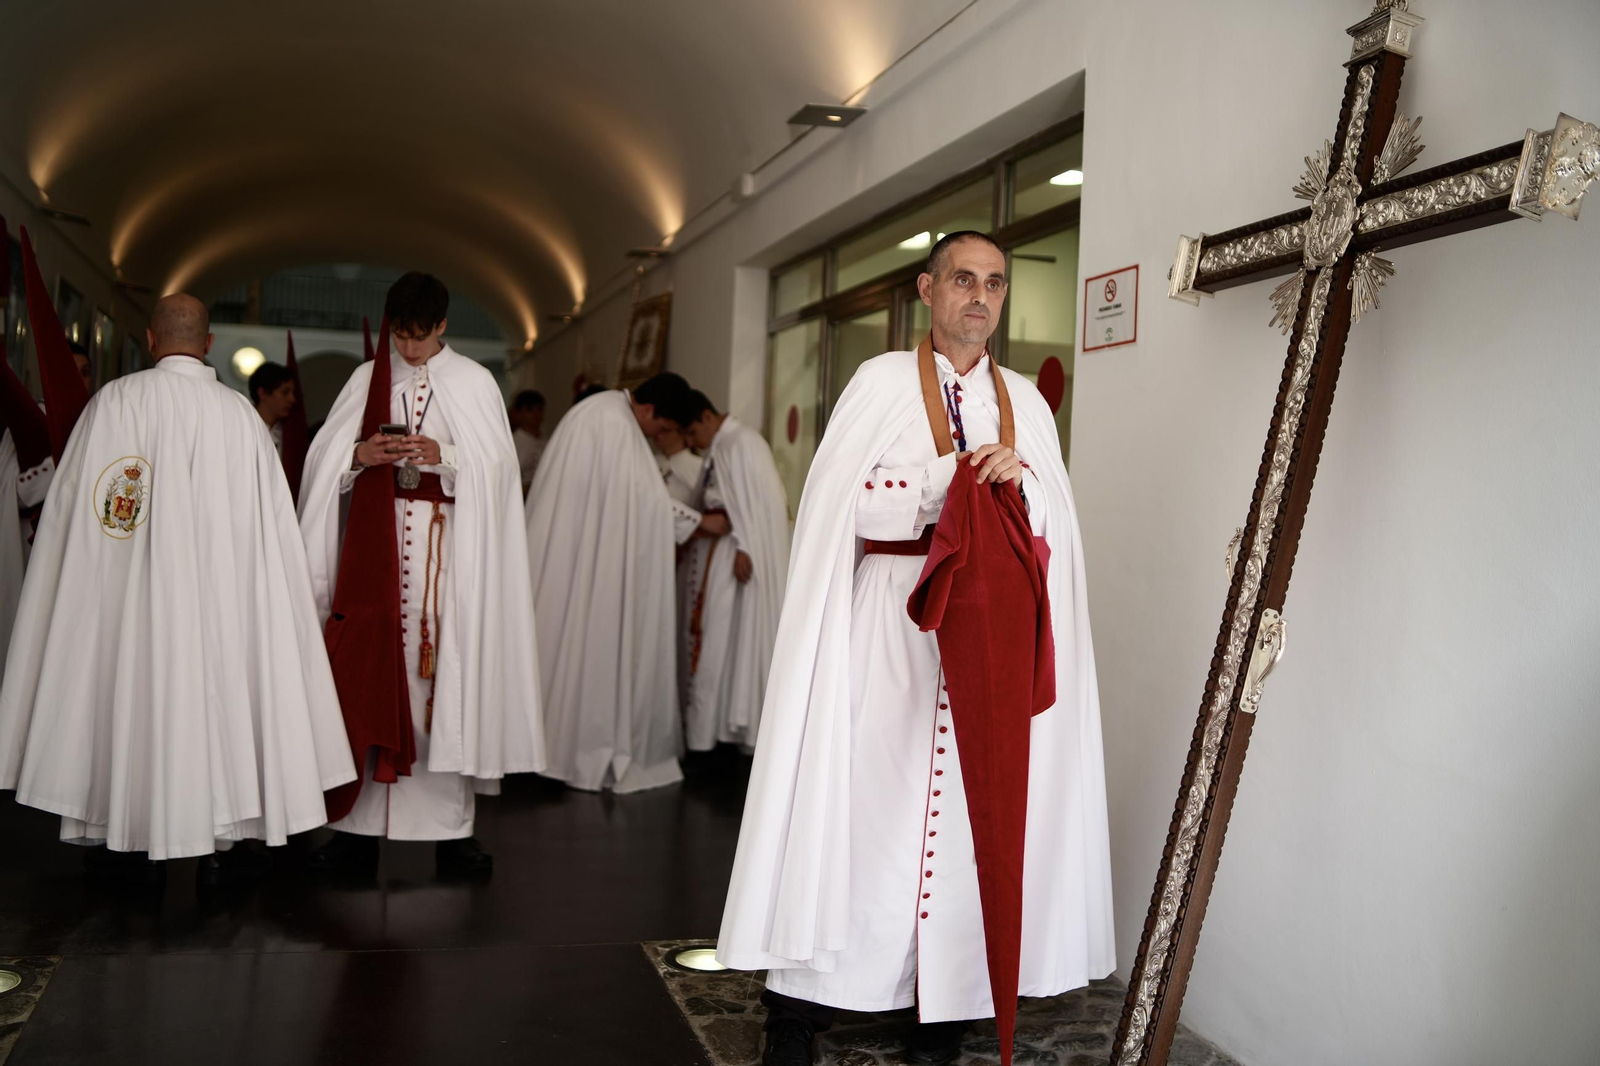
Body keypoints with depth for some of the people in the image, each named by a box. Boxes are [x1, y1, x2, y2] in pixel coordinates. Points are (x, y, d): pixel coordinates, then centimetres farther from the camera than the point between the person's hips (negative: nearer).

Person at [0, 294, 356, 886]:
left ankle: (134, 842, 16)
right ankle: (220, 843, 9)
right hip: (220, 591, 1)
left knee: (135, 692, 9)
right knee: (217, 688, 7)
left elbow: (70, 506, -1)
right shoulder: (240, 413, -1)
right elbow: (269, 520, 2)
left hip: (130, 589, -1)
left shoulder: (116, 402, -5)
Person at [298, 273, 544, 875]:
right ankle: (359, 826, 4)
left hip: (446, 548, -1)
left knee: (444, 675, -3)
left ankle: (452, 828, 3)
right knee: (368, 674, -2)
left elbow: (496, 465, 0)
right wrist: (360, 455, -12)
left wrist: (443, 456, -16)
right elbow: (322, 459, 9)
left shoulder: (474, 383, 6)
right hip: (376, 545, 2)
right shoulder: (367, 379, 11)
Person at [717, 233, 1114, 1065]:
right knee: (862, 800, -4)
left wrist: (1019, 480, -11)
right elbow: (849, 503, -6)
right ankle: (804, 997, 5)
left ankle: (944, 997, 13)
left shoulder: (1026, 402, 15)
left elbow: (1054, 528, 9)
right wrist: (958, 476, -11)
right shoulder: (883, 381, 4)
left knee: (968, 803, 3)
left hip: (992, 622, 3)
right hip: (893, 617, -3)